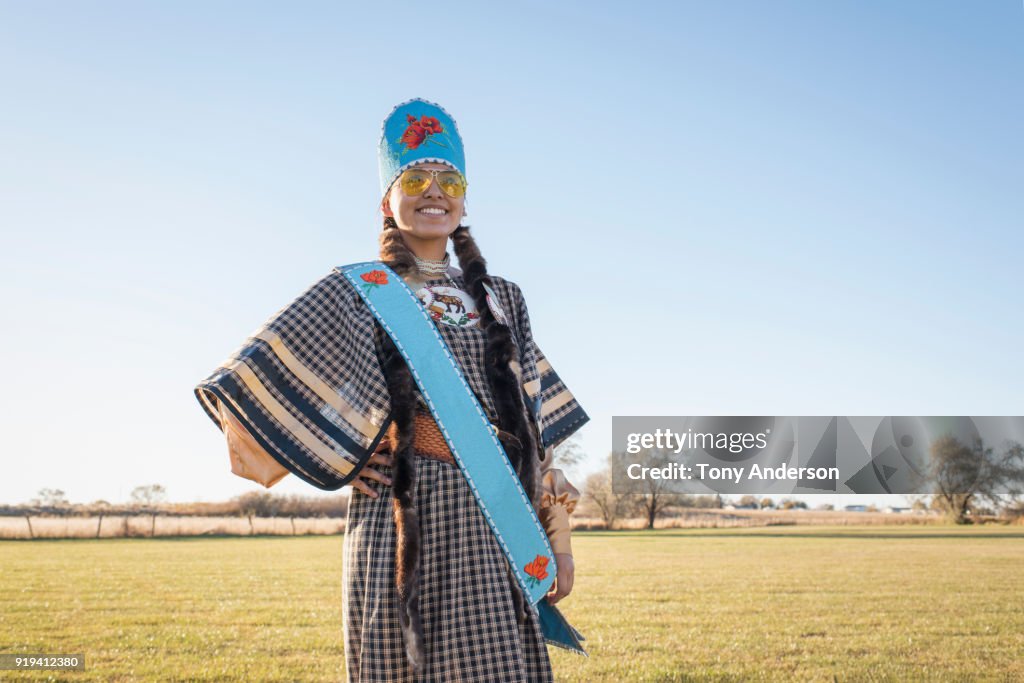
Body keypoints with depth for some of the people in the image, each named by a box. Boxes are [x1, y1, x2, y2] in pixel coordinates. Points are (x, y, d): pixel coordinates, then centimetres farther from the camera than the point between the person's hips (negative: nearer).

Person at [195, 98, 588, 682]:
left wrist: (560, 538, 11)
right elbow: (256, 385, 1)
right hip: (404, 518, -3)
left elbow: (538, 428, 15)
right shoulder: (358, 293, 5)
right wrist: (343, 462, -1)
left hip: (494, 525, 3)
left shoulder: (502, 300, 17)